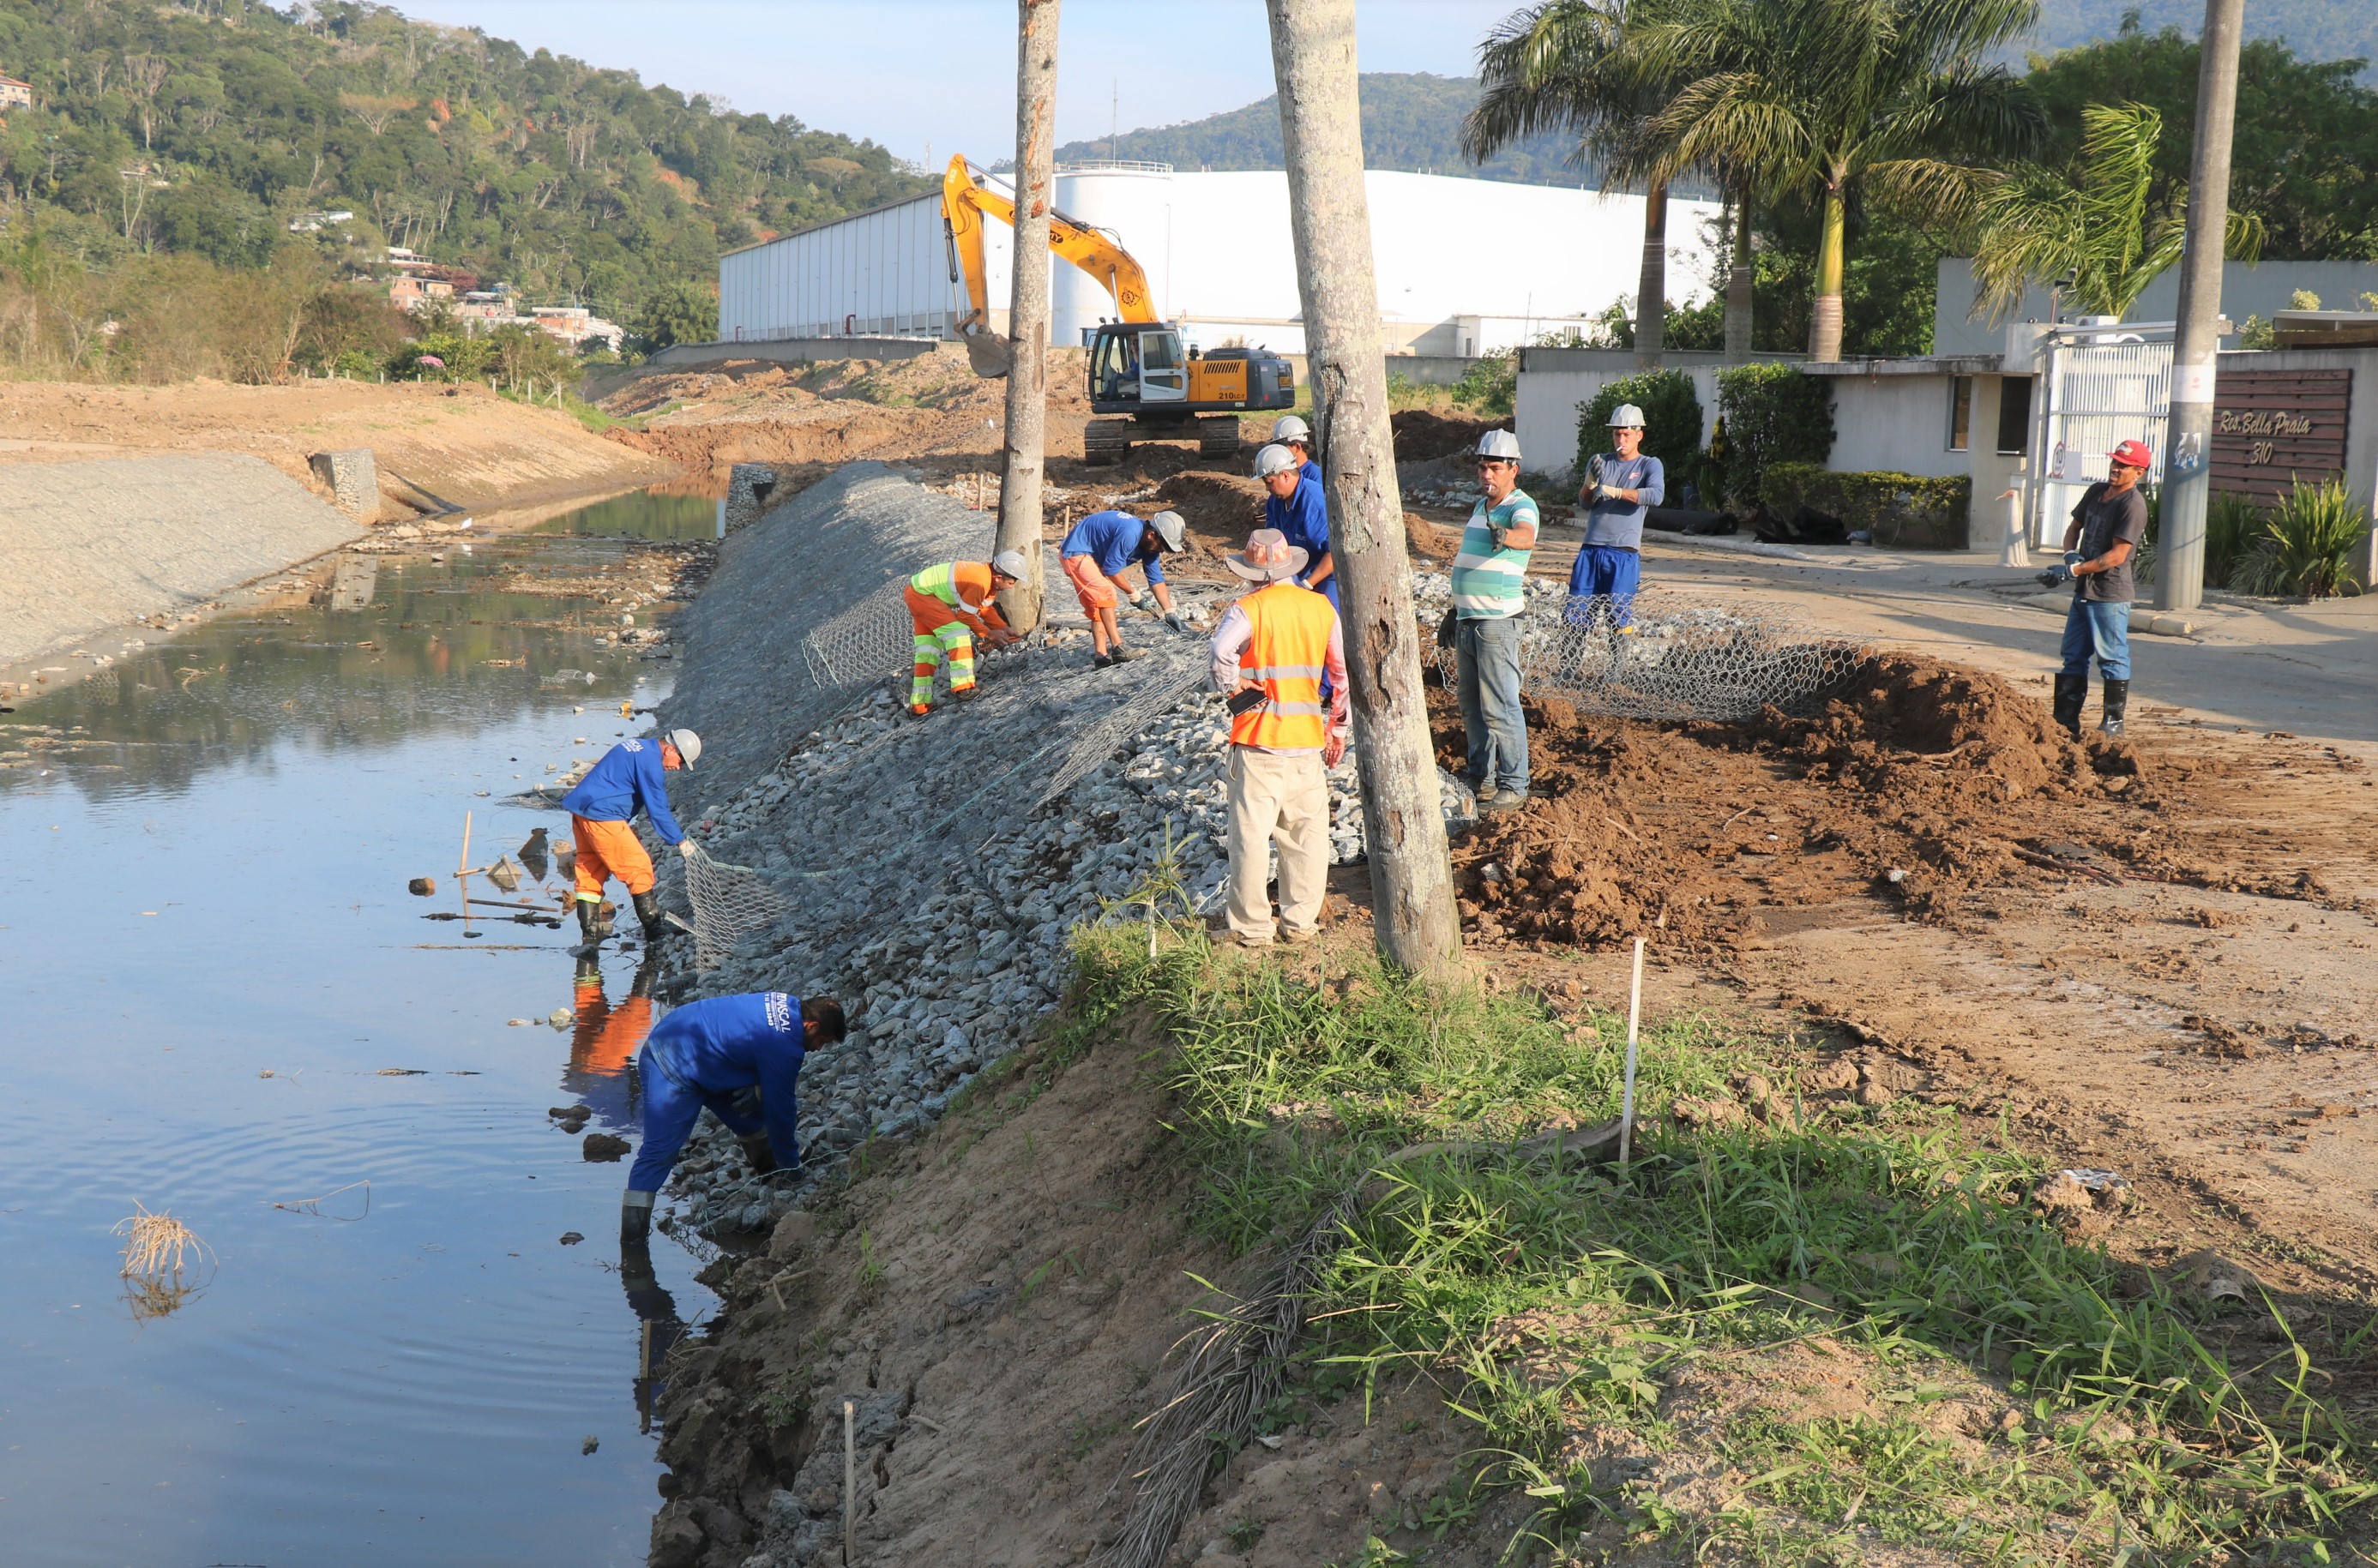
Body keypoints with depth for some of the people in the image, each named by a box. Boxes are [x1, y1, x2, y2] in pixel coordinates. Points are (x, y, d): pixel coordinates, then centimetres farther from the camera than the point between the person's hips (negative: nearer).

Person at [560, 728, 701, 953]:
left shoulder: (636, 745, 17)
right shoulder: (650, 761, -14)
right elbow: (658, 810, -11)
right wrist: (680, 841, -3)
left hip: (581, 808, 10)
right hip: (602, 816, -10)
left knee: (590, 871, 12)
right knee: (639, 867, -3)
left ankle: (591, 933, 14)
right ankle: (653, 928, 4)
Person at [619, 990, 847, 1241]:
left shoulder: (786, 1004, 1)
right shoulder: (784, 1046, -25)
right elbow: (779, 1110, -15)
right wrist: (792, 1167, -3)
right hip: (673, 1072, -10)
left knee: (752, 1124, 15)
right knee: (659, 1151, -16)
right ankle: (631, 1238, -18)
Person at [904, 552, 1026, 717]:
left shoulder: (989, 576, 0)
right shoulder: (980, 582, -30)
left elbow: (986, 609, 12)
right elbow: (966, 615, -20)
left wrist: (1004, 629, 4)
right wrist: (989, 634, -9)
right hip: (921, 594, -11)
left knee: (928, 651, 13)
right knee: (959, 632, -19)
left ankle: (920, 706, 19)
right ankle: (963, 689, -22)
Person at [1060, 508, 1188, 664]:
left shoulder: (1150, 546, -2)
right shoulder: (1130, 534, -31)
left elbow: (1156, 580, 3)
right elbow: (1111, 569, -25)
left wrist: (1171, 614, -2)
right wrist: (1133, 594, -13)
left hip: (1092, 557, 10)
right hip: (1076, 553, -10)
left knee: (1097, 606, 8)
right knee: (1106, 594, -21)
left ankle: (1100, 655, 8)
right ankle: (1117, 648, -24)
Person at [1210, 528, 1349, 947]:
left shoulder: (1249, 609, -9)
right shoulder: (1322, 607, 5)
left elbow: (1221, 652, -29)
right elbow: (1344, 673, 9)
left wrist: (1233, 686, -10)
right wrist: (1337, 728, 17)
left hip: (1258, 741, -4)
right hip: (1308, 740, 4)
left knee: (1251, 835, 3)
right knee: (1307, 833, 14)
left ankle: (1252, 928, 7)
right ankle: (1301, 921, 19)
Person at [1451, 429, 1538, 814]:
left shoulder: (1521, 506, -10)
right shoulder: (1480, 506, 15)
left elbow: (1527, 537, -34)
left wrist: (1506, 536, -56)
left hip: (1497, 623, -8)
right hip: (1467, 620, 8)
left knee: (1500, 708, -8)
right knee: (1472, 706, 13)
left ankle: (1513, 786, -3)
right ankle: (1481, 777, 23)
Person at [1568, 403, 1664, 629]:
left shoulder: (1649, 465, 6)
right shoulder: (1599, 462, 16)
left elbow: (1656, 495, -15)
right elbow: (1584, 504, 8)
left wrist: (1614, 491, -24)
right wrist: (1591, 481, -13)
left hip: (1625, 553, -3)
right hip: (1591, 549, 3)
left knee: (1620, 617, -9)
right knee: (1576, 612, -1)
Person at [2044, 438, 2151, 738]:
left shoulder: (2133, 505, -16)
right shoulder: (2096, 491, 9)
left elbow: (2117, 555, -21)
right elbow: (2075, 526, 19)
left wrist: (2072, 570, -23)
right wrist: (2071, 554, -3)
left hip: (2110, 595, -9)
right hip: (2084, 590, 9)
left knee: (2112, 659, -1)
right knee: (2074, 657, 12)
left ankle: (2114, 721, 7)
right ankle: (2067, 722, 18)